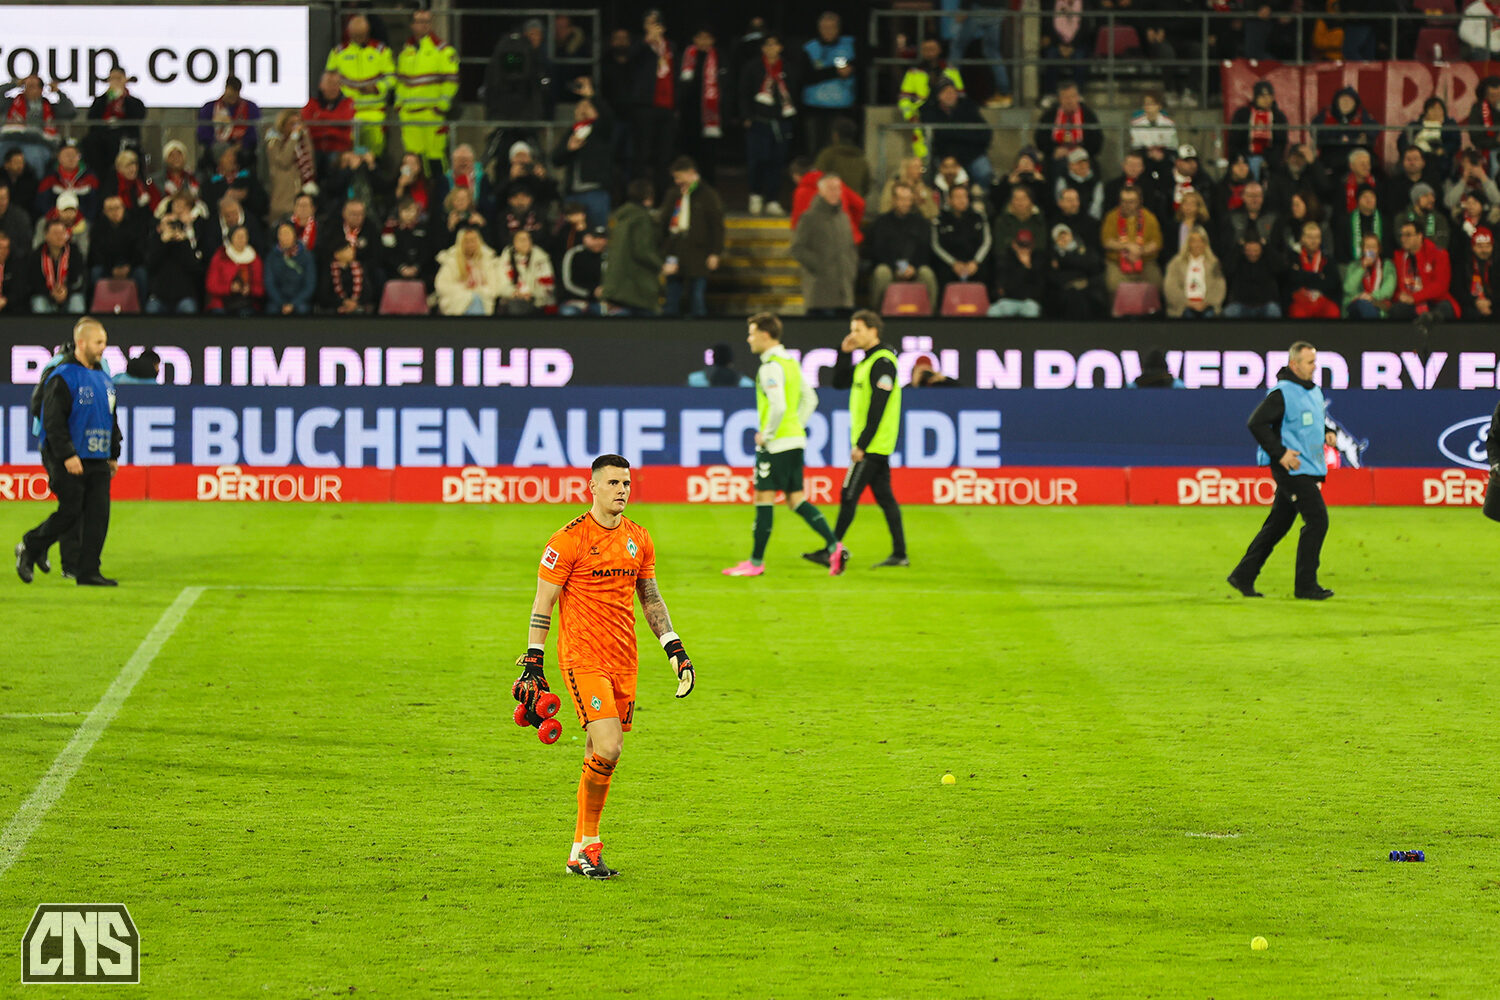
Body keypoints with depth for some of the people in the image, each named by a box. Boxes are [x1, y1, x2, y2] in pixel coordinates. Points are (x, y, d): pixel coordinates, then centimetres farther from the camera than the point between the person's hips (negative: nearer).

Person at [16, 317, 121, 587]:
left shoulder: (103, 378, 15)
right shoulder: (62, 377, -10)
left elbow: (111, 419, 25)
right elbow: (53, 420, -15)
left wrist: (114, 454, 21)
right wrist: (67, 455, -21)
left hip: (98, 461, 7)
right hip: (69, 462, -7)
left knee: (98, 515, -1)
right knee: (70, 513, -6)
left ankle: (88, 572, 2)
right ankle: (29, 549, 14)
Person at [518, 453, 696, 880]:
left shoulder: (639, 539, 10)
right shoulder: (569, 540, -8)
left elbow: (650, 597, 22)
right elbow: (543, 603, -5)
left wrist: (674, 648, 15)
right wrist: (532, 664, -9)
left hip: (623, 661, 6)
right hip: (582, 659, -6)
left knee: (601, 758, 7)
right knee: (608, 750, -18)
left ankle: (581, 852, 15)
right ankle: (588, 844, -4)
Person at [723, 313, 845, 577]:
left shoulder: (771, 367, -15)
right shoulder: (791, 362, 15)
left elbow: (778, 407, -25)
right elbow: (810, 399, 21)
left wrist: (766, 435, -14)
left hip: (776, 444, -9)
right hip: (795, 440, 9)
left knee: (763, 498, -2)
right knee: (796, 500, 10)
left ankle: (756, 562, 3)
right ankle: (834, 546, -3)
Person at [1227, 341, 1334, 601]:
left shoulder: (1315, 392, 15)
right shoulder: (1282, 393, -13)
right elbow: (1256, 423, -17)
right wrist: (1280, 453, -19)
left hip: (1309, 469, 9)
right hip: (1292, 470, -9)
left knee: (1277, 525, 12)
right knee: (1317, 519, -13)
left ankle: (1243, 576, 19)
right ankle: (1306, 584, -8)